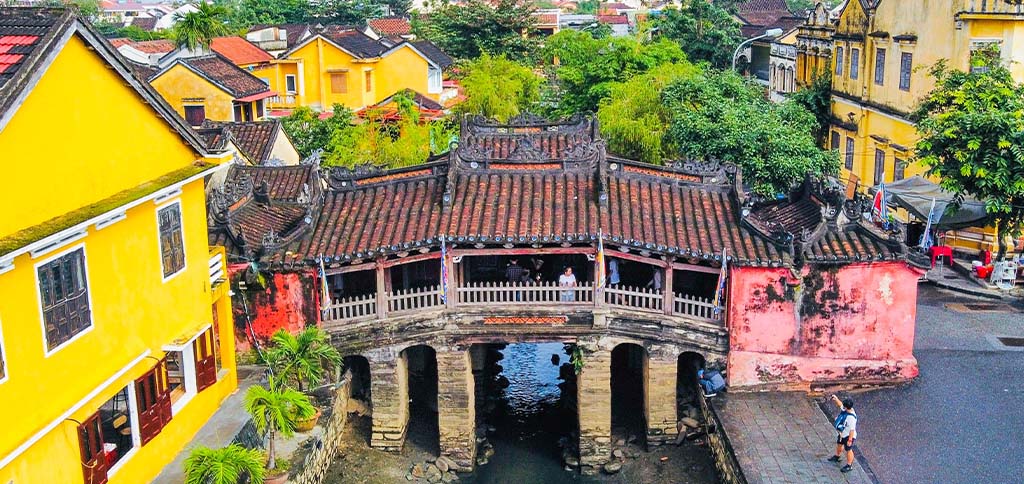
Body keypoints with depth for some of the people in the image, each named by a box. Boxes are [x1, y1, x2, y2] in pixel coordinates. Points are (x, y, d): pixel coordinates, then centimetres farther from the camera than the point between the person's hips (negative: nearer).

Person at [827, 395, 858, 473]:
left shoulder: (851, 417, -37)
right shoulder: (845, 410, -12)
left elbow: (852, 430, -31)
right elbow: (840, 404, 10)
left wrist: (850, 440, -25)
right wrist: (836, 399, -7)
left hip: (848, 436, -10)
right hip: (842, 434, 10)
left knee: (848, 450, 9)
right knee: (839, 444, 30)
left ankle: (849, 465, 28)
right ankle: (837, 456, 56)